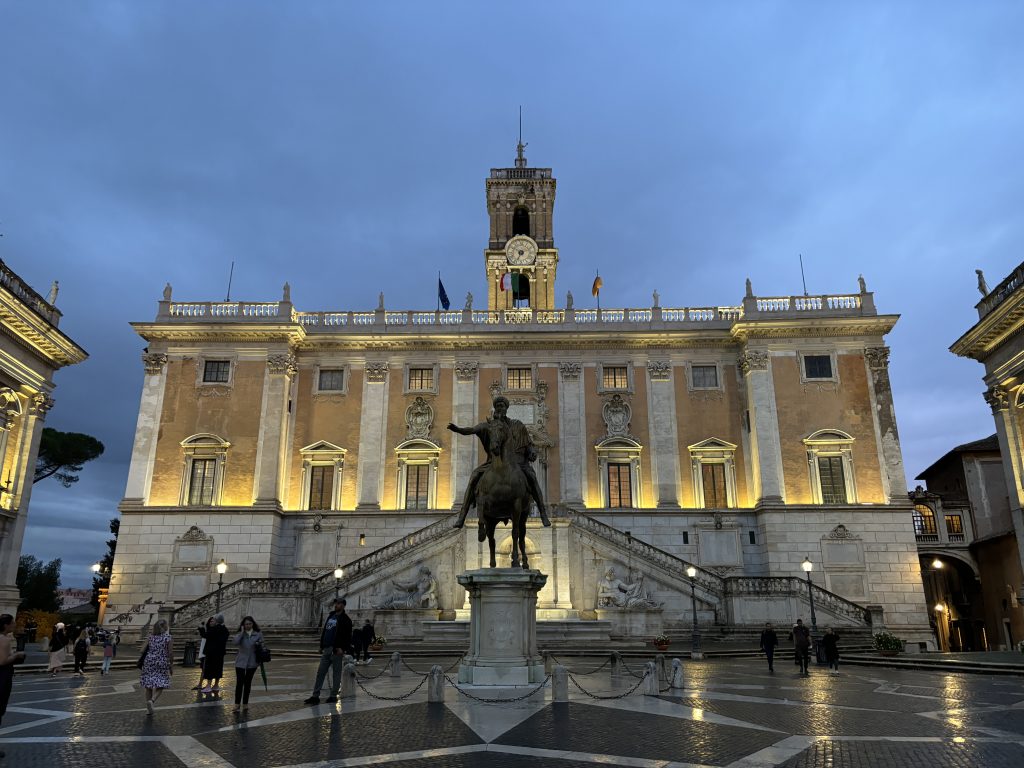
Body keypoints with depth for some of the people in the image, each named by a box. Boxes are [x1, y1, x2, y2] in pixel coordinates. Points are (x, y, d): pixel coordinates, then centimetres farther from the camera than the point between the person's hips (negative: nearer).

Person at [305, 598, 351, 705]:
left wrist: (342, 648, -21)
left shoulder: (345, 620, -4)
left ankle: (333, 696, 10)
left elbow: (348, 636, -11)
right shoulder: (330, 616, 16)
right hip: (326, 650, 7)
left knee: (336, 674, 2)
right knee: (320, 673, 4)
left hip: (337, 650, -7)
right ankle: (315, 696, 7)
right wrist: (321, 646, 15)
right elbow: (324, 632, 20)